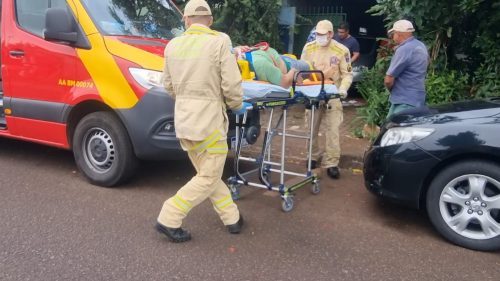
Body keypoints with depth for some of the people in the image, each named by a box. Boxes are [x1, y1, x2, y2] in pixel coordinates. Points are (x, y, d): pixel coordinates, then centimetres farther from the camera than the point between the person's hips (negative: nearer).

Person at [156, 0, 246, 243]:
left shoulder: (173, 45, 5)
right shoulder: (219, 42, -11)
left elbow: (168, 85, 12)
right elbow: (231, 84, -13)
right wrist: (237, 106, 6)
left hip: (183, 120, 7)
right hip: (209, 120, -6)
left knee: (206, 173, 19)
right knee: (209, 178, 8)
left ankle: (232, 218, 28)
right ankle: (169, 219, 5)